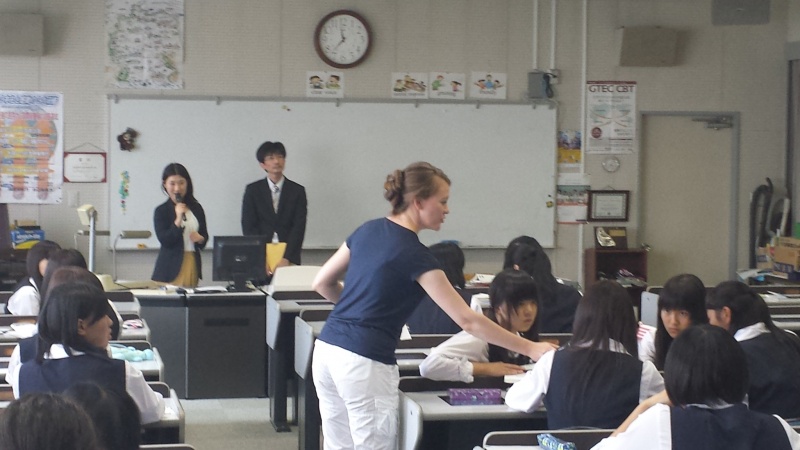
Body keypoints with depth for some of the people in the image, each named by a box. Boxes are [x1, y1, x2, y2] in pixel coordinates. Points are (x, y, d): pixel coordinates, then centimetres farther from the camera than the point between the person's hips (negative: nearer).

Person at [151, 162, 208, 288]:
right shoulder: (161, 211, -3)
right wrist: (178, 220, -20)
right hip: (172, 267, -4)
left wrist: (200, 239, -4)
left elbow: (205, 236, 19)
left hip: (193, 264, 4)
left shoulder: (196, 208, 10)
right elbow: (165, 241, -11)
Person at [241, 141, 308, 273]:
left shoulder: (297, 191, 6)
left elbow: (299, 227, -1)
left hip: (289, 259, 0)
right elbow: (248, 226, 1)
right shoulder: (252, 190, 7)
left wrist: (286, 258, -13)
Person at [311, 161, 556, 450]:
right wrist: (529, 349, -12)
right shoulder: (413, 253, -13)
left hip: (327, 351, 8)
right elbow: (467, 320, -15)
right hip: (364, 364, -8)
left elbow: (322, 284, 18)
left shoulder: (368, 231, 10)